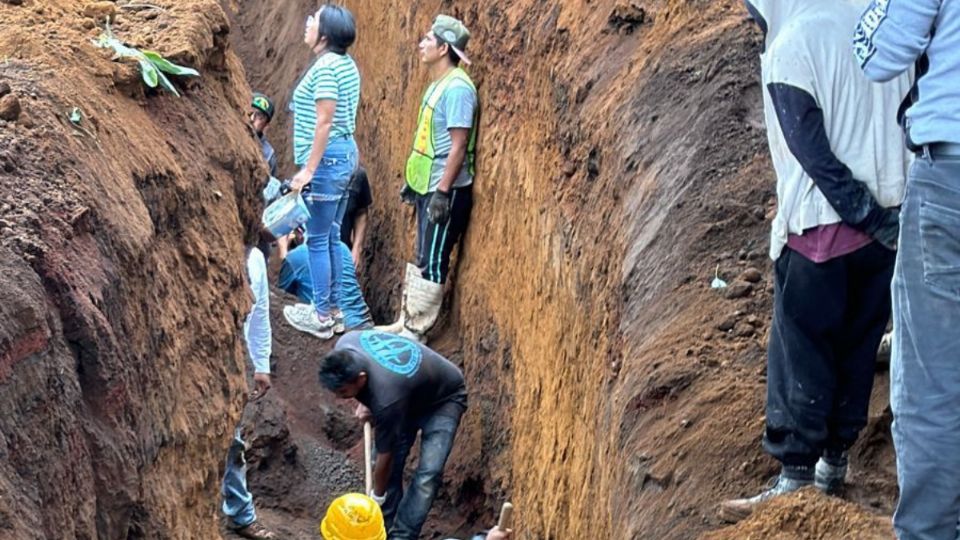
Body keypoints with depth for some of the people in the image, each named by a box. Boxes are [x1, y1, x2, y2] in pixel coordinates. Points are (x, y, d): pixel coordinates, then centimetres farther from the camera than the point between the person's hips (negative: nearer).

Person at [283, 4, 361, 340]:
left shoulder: (324, 66, -17)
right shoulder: (346, 64, 11)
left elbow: (324, 122, -21)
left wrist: (309, 168, -20)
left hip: (327, 159, -9)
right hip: (346, 153, 9)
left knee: (317, 239, -1)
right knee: (331, 237, 15)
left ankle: (322, 317, 4)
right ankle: (333, 309, 21)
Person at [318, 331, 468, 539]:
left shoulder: (387, 398, -43)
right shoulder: (344, 348, -27)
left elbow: (385, 456, -26)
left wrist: (377, 497, -11)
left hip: (444, 399, -7)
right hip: (411, 389, 7)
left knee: (428, 473, -17)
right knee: (392, 462, 2)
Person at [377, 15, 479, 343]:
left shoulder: (457, 88, -18)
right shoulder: (438, 84, 12)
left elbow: (459, 146, -22)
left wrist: (443, 192, -23)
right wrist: (413, 180, 21)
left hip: (446, 190, -10)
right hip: (428, 186, 10)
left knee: (433, 262, -3)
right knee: (422, 257, 15)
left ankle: (416, 332, 2)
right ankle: (406, 321, 24)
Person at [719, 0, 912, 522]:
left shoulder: (792, 43, -10)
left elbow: (812, 151, -15)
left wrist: (869, 217, -12)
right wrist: (882, 216, 8)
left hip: (820, 225, -6)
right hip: (890, 218, 6)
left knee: (801, 357, 1)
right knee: (857, 350, 14)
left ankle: (797, 475, 2)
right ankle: (834, 459, 21)